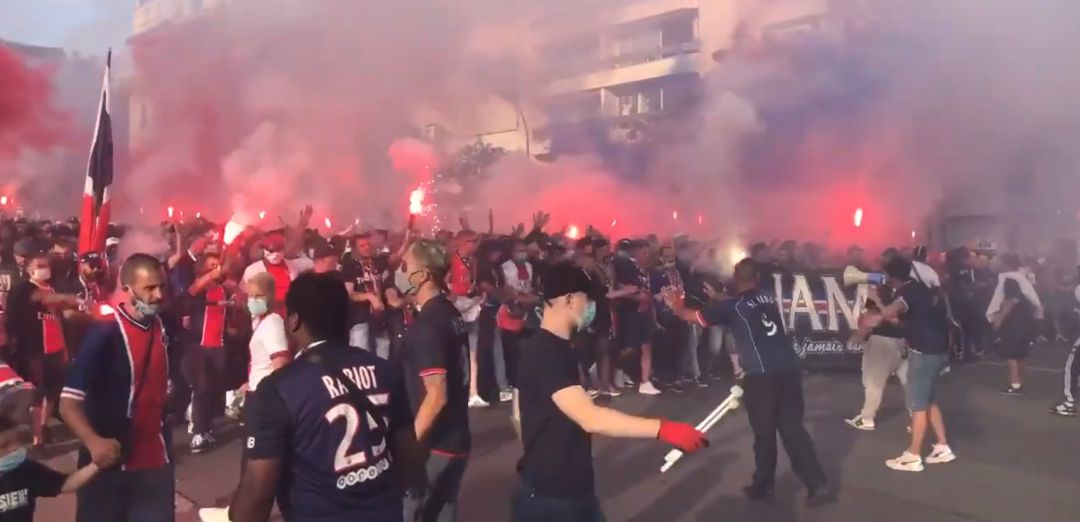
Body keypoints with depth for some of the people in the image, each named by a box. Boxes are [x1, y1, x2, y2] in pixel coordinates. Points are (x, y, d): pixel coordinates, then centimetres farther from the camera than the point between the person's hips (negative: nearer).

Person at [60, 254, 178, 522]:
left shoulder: (164, 328, 1)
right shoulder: (104, 334, -16)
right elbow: (68, 403, -22)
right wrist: (93, 442, -36)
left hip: (156, 461, 5)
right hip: (110, 463, -5)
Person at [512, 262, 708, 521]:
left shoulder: (557, 347, 9)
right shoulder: (544, 353, -23)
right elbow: (590, 418, -34)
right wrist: (664, 429, -37)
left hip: (574, 486, 9)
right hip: (548, 495, -9)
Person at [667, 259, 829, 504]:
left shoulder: (732, 306, 0)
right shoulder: (770, 298, 15)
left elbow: (696, 316, 11)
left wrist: (675, 305, 29)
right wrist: (718, 298, 44)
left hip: (762, 375, -5)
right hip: (790, 369, 5)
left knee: (764, 432, 9)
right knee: (793, 428, 11)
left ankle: (763, 485, 23)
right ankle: (818, 485, 8)